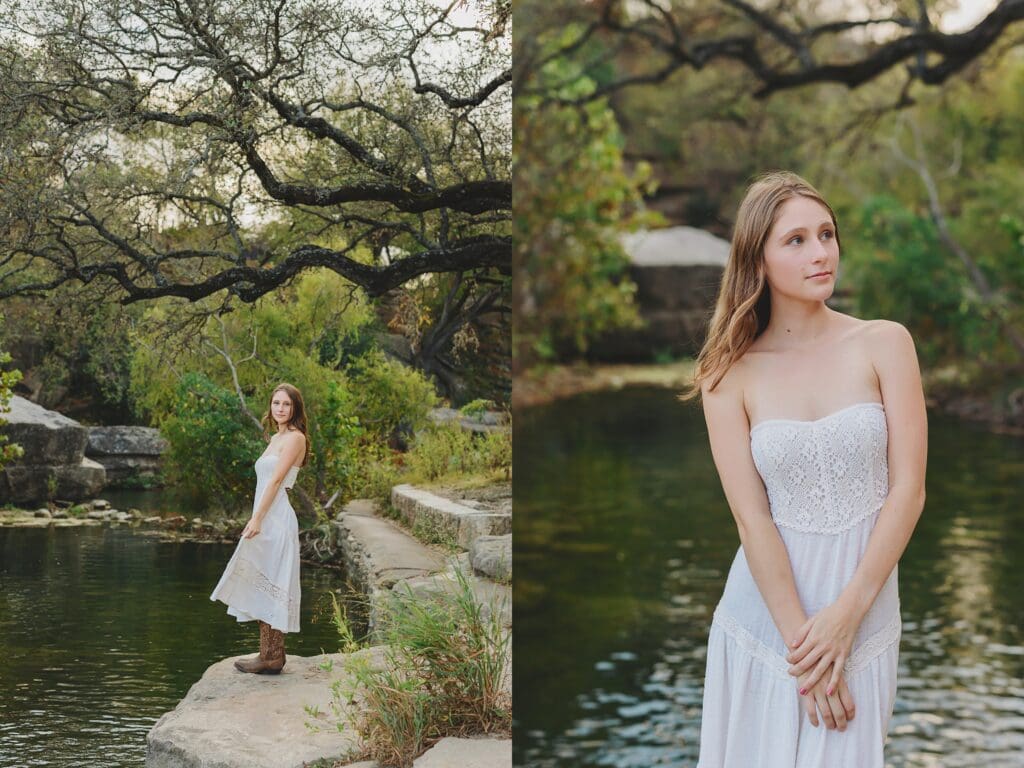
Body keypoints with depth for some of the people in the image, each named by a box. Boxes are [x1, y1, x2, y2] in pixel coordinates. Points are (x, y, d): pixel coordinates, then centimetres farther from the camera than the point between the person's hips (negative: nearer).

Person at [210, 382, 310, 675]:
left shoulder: (294, 437, -8)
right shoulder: (277, 438, 19)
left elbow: (276, 480, -15)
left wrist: (257, 519, -19)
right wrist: (255, 519, 16)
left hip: (276, 519, -9)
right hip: (267, 518, 9)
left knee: (267, 584, -8)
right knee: (264, 585, 10)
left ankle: (271, 657, -4)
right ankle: (271, 654, 15)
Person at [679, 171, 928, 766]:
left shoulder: (885, 344, -4)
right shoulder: (731, 375, -5)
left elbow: (908, 490, -7)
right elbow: (752, 519, -9)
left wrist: (845, 616, -12)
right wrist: (802, 639, -15)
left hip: (864, 606, 1)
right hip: (766, 610, 0)